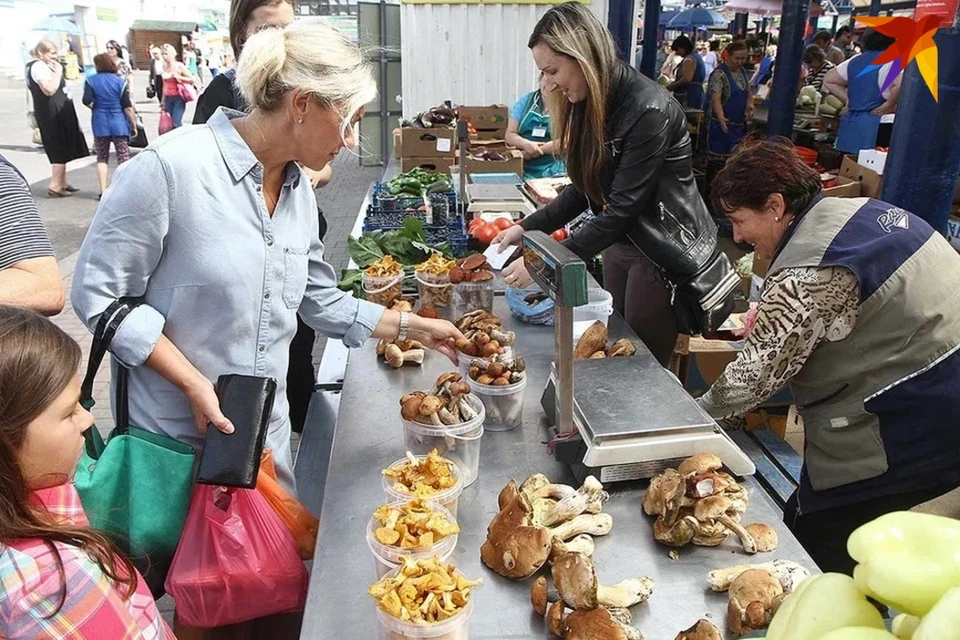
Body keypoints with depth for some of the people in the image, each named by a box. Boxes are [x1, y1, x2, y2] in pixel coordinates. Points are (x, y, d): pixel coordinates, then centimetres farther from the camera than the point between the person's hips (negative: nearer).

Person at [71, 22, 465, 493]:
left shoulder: (299, 189, 2)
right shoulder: (170, 167, -20)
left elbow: (320, 300, 13)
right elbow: (98, 293, -14)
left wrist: (414, 327, 14)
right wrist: (194, 383, -19)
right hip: (174, 438, -6)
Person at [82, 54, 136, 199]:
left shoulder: (91, 80, -2)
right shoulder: (120, 81, -5)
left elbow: (87, 101, -12)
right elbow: (127, 106, -8)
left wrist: (97, 107, 9)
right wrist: (133, 124, 0)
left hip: (100, 122, 2)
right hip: (119, 122, -2)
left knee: (102, 158, 11)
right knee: (124, 157, 2)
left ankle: (103, 191, 8)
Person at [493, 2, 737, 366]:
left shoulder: (648, 109, -24)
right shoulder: (590, 104, 3)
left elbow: (622, 209, -26)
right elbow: (586, 189, 6)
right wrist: (528, 228, -2)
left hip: (664, 253, -8)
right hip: (619, 243, 8)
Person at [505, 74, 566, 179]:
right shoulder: (525, 101, 11)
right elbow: (510, 135, 5)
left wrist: (530, 153, -15)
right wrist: (526, 144, -17)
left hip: (553, 171, -2)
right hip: (521, 168, 2)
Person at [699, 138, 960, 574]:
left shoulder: (807, 275, -22)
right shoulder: (861, 210, 7)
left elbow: (757, 374, -17)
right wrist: (767, 318, 13)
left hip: (909, 435, -10)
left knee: (807, 547, 1)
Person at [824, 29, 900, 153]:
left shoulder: (856, 60, 14)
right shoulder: (892, 61, -7)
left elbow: (829, 80, 22)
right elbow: (901, 85, -26)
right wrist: (888, 106, -10)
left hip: (851, 123, 7)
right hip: (878, 126, -7)